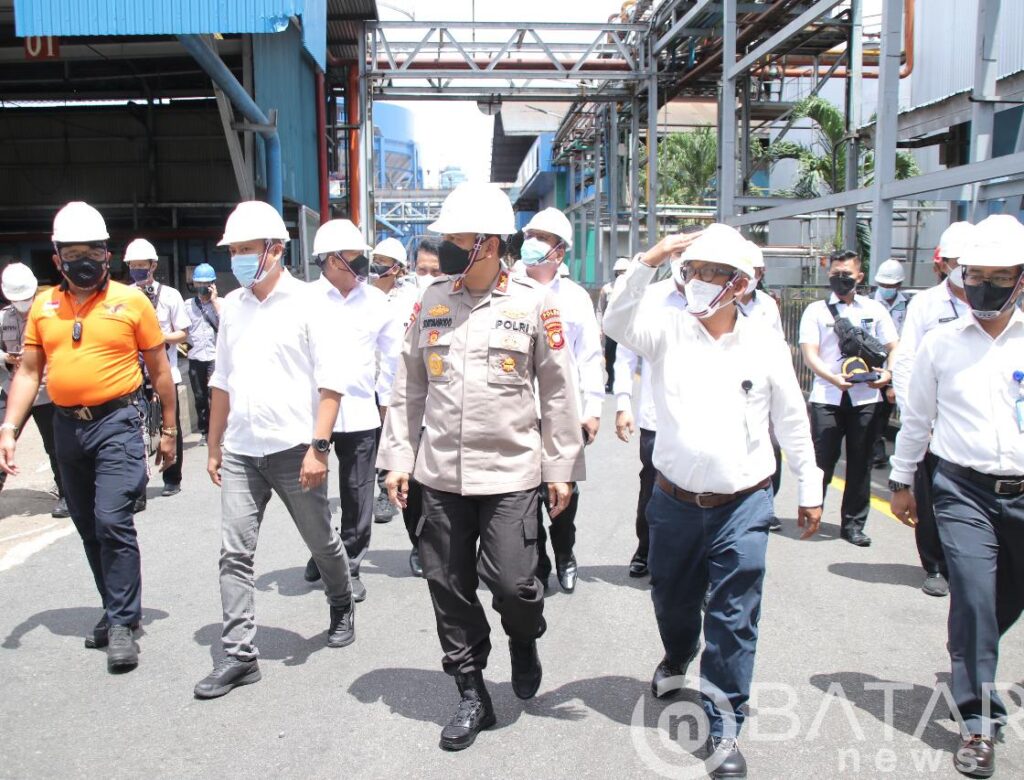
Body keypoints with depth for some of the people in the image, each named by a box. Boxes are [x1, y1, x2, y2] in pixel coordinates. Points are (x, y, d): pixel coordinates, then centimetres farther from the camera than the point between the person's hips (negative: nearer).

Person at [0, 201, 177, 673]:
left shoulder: (131, 301, -3)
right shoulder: (44, 306, 7)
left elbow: (159, 370, 1)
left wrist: (168, 429, 3)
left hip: (117, 422, -5)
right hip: (66, 426, 5)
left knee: (112, 521, -12)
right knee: (88, 527, 13)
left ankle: (122, 624, 0)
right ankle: (116, 610, 29)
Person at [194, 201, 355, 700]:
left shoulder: (307, 304, -6)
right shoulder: (231, 306, 10)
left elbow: (331, 382, -10)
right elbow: (222, 381, 17)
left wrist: (318, 447, -17)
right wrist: (213, 446, 16)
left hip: (293, 449, -4)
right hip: (240, 452, 5)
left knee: (321, 542, 12)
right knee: (234, 552, 1)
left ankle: (341, 607, 38)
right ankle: (239, 654, 9)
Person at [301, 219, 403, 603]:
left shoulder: (375, 300, 3)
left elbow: (391, 355, 10)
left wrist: (386, 401, 8)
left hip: (360, 413, 1)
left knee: (358, 496, 6)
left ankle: (350, 566, 21)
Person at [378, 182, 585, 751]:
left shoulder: (535, 303, -4)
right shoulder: (432, 302, 6)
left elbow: (559, 392, 0)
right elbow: (410, 388, 10)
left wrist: (561, 467, -1)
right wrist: (399, 457, 7)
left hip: (511, 473, -3)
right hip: (441, 474, 4)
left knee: (512, 582, -5)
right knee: (450, 587, 8)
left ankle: (525, 641, 31)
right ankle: (473, 695, 27)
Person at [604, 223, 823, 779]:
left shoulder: (766, 345, -3)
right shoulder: (667, 331, -4)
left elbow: (792, 422, 6)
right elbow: (617, 323, -23)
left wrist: (810, 489, 10)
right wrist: (648, 262, -30)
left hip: (743, 506, -1)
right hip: (675, 500, 2)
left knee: (734, 621, 1)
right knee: (672, 598, 22)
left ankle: (724, 729, 16)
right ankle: (677, 657, 55)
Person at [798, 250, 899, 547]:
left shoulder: (875, 309, 12)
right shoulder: (816, 310, 6)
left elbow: (894, 348, 10)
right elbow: (809, 354, -4)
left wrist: (888, 373, -11)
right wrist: (833, 378, -21)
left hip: (865, 397, 2)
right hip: (827, 397, -2)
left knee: (860, 463, 7)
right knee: (821, 461, -1)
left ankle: (854, 524, 16)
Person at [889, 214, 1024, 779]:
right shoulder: (940, 343, 2)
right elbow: (916, 418, 11)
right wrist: (901, 482, 15)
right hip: (963, 490, -1)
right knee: (974, 598, -10)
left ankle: (970, 665, 47)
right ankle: (978, 724, 4)